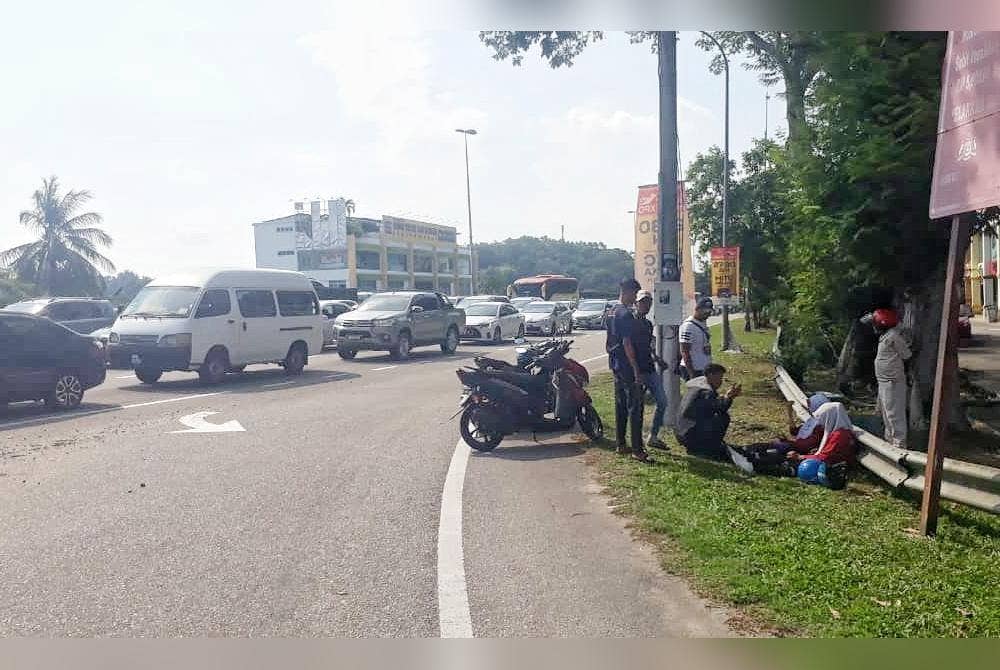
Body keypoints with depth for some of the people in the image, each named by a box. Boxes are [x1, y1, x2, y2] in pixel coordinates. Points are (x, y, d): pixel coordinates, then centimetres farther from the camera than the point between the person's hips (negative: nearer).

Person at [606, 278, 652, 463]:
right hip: (628, 366, -10)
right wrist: (637, 371, -20)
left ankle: (621, 445, 21)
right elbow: (627, 344, -22)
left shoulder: (613, 313, 13)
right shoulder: (626, 314, -17)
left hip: (617, 366, 10)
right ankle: (637, 449, -7)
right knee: (635, 407, -7)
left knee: (621, 405, 14)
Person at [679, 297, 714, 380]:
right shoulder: (688, 326, -19)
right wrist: (691, 374, -23)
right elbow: (684, 352, -21)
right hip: (694, 370, -9)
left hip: (705, 369, 9)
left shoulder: (703, 322, 10)